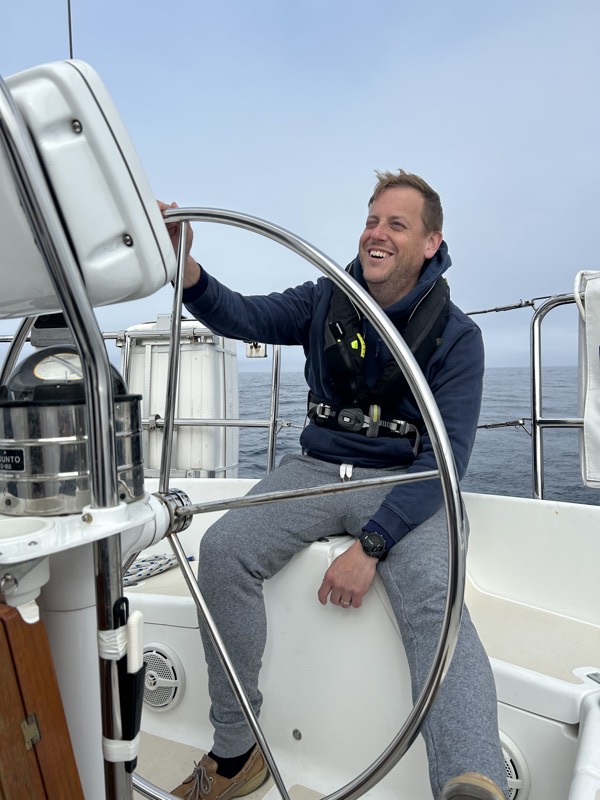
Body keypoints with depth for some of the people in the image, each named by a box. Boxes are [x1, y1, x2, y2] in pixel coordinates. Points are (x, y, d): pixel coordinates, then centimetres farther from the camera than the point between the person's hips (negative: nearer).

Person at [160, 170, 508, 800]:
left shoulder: (455, 334, -3)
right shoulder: (325, 300, 7)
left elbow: (447, 454, -12)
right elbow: (241, 317, -5)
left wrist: (369, 546, -23)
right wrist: (183, 265, -27)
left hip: (404, 483, -2)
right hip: (316, 468, 3)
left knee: (435, 601, -32)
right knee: (223, 549, -21)